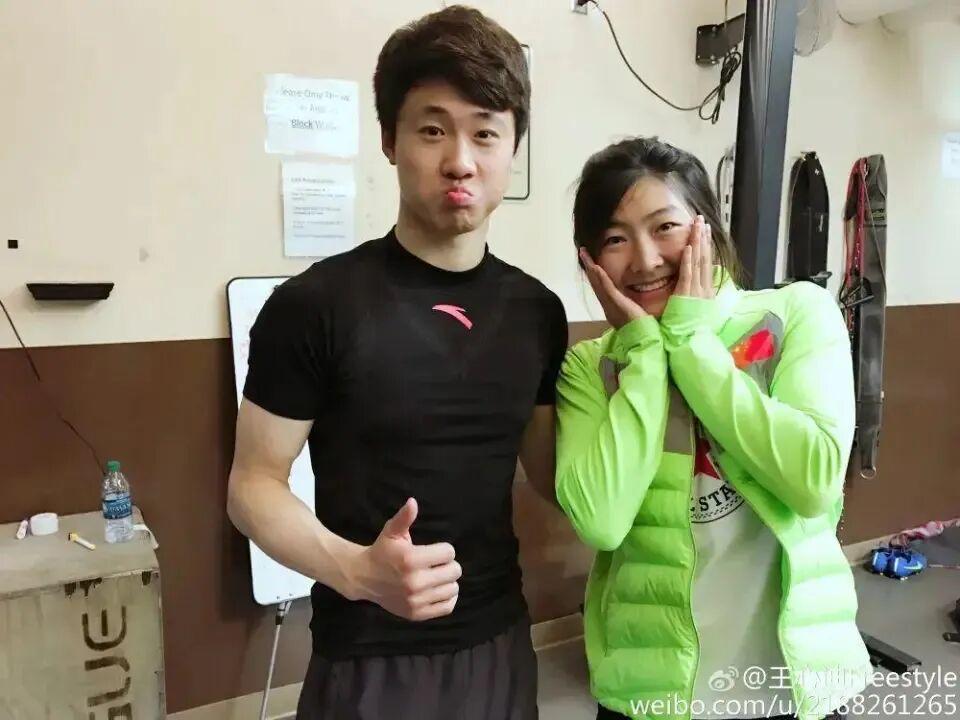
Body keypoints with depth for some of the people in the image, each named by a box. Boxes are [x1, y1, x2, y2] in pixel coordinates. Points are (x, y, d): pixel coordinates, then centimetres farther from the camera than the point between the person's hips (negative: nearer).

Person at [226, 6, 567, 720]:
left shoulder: (538, 310, -1)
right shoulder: (315, 305, -15)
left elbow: (550, 474, 6)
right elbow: (254, 484, -10)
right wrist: (356, 571, -26)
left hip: (501, 643, 5)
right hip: (368, 659, -4)